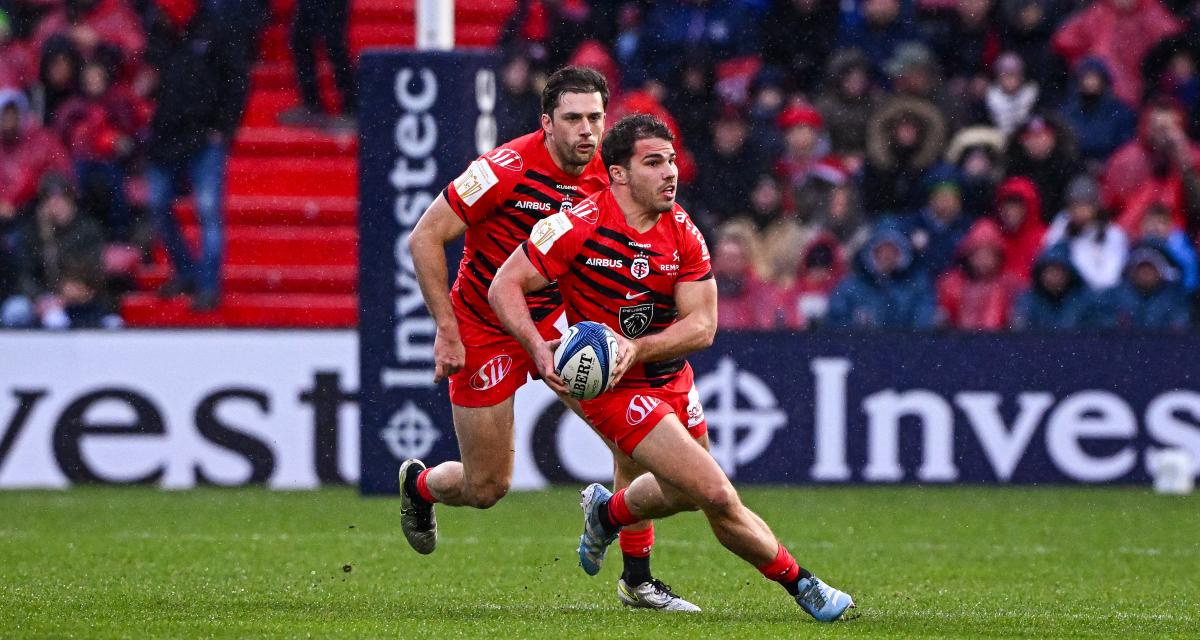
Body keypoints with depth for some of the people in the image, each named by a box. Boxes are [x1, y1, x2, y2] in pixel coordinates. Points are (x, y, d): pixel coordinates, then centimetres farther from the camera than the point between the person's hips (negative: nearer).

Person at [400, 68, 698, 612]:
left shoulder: (607, 179, -8)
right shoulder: (507, 168, -23)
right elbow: (424, 239, -19)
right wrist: (447, 329, -21)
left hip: (557, 320, 5)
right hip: (484, 330, -5)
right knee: (487, 488, 1)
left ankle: (637, 577, -8)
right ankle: (419, 484, 39)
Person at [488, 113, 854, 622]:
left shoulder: (683, 233, -5)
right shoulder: (579, 226, -19)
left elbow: (702, 326, -10)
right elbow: (505, 286, -14)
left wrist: (637, 348, -27)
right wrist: (539, 347, -30)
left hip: (672, 379, 6)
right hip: (616, 391, -6)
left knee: (683, 493, 24)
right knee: (718, 497, -14)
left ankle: (606, 513, 55)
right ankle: (800, 585, 4)